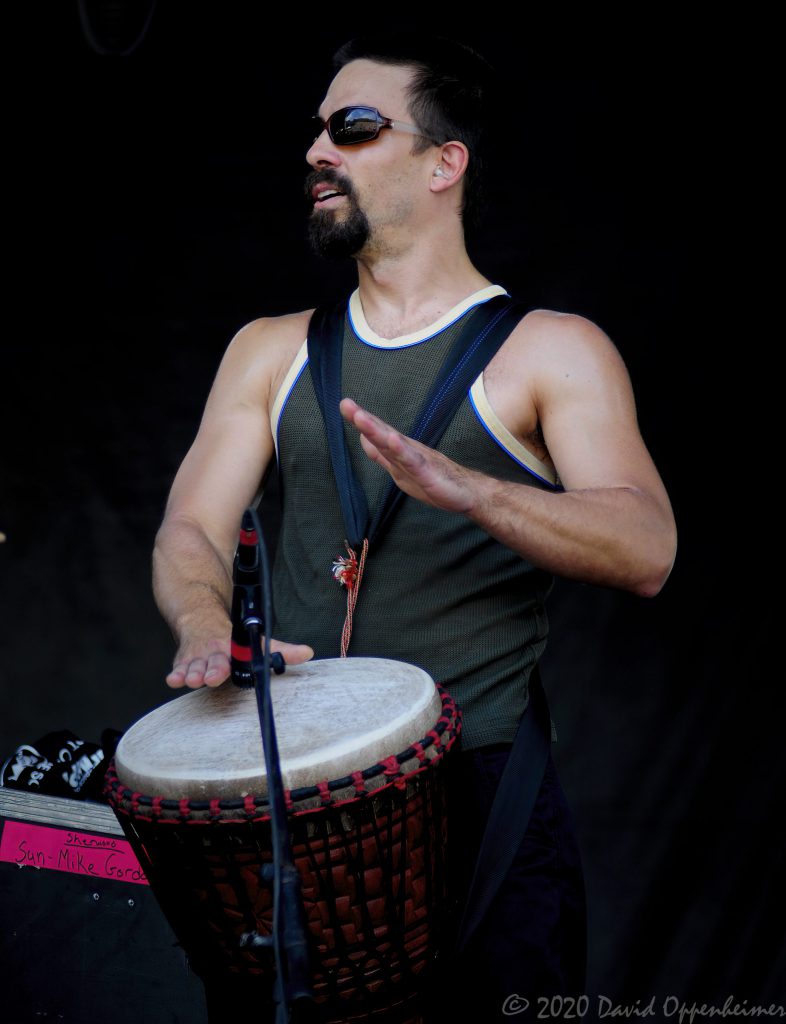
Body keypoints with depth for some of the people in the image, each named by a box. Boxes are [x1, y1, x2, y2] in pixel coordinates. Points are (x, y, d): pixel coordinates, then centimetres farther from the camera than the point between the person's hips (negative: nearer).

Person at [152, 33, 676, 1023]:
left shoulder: (550, 351, -2)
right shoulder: (271, 351, 12)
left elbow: (645, 552, -15)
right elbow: (191, 531, 6)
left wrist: (460, 488, -31)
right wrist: (207, 629, -17)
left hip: (484, 790, -3)